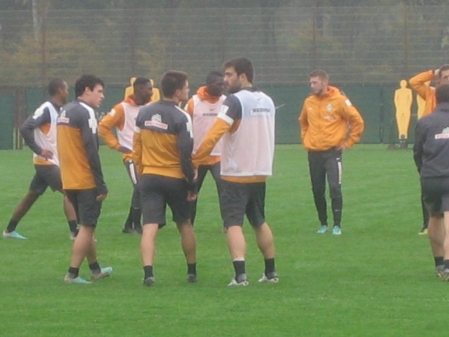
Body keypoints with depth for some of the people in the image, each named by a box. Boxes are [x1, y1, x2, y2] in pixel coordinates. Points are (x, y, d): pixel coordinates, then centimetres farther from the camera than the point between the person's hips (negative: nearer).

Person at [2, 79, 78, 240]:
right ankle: (74, 232, -15)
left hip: (53, 162, 9)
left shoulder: (58, 110, 10)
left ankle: (9, 230, 23)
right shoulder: (46, 110, -18)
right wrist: (39, 150, -23)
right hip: (46, 162, -9)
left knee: (32, 195, 15)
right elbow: (25, 128, -25)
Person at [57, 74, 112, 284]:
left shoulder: (65, 111, 14)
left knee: (86, 226, 19)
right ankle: (72, 274, -5)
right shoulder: (85, 113, -14)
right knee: (87, 227, -3)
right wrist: (101, 186, -16)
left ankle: (95, 269, 29)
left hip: (69, 181, 9)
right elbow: (91, 151, -18)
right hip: (85, 181, -9)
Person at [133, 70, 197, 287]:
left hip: (149, 177, 3)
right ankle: (192, 272, 26)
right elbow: (186, 155, -15)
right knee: (184, 224, 16)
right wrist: (192, 185, -6)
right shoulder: (181, 118, -13)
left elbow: (136, 147, 10)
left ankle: (148, 273, -21)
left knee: (150, 227, -5)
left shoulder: (144, 113, 4)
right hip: (175, 178, -3)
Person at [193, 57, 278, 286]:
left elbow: (214, 134, -22)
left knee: (234, 224, -8)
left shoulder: (235, 101, -14)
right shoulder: (267, 101, 9)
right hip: (261, 173, 7)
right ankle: (271, 272, 24)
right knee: (260, 222, 20)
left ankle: (240, 274, -21)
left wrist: (194, 161, -19)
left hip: (236, 174, -7)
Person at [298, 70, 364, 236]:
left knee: (335, 188, -11)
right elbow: (303, 122, 26)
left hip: (332, 152, -5)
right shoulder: (309, 102, 7)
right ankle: (323, 223, 17)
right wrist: (305, 139, 14)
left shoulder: (339, 100, -8)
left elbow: (357, 122, -4)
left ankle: (337, 225, -5)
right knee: (317, 191, 6)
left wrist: (347, 142, -4)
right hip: (313, 153, 5)